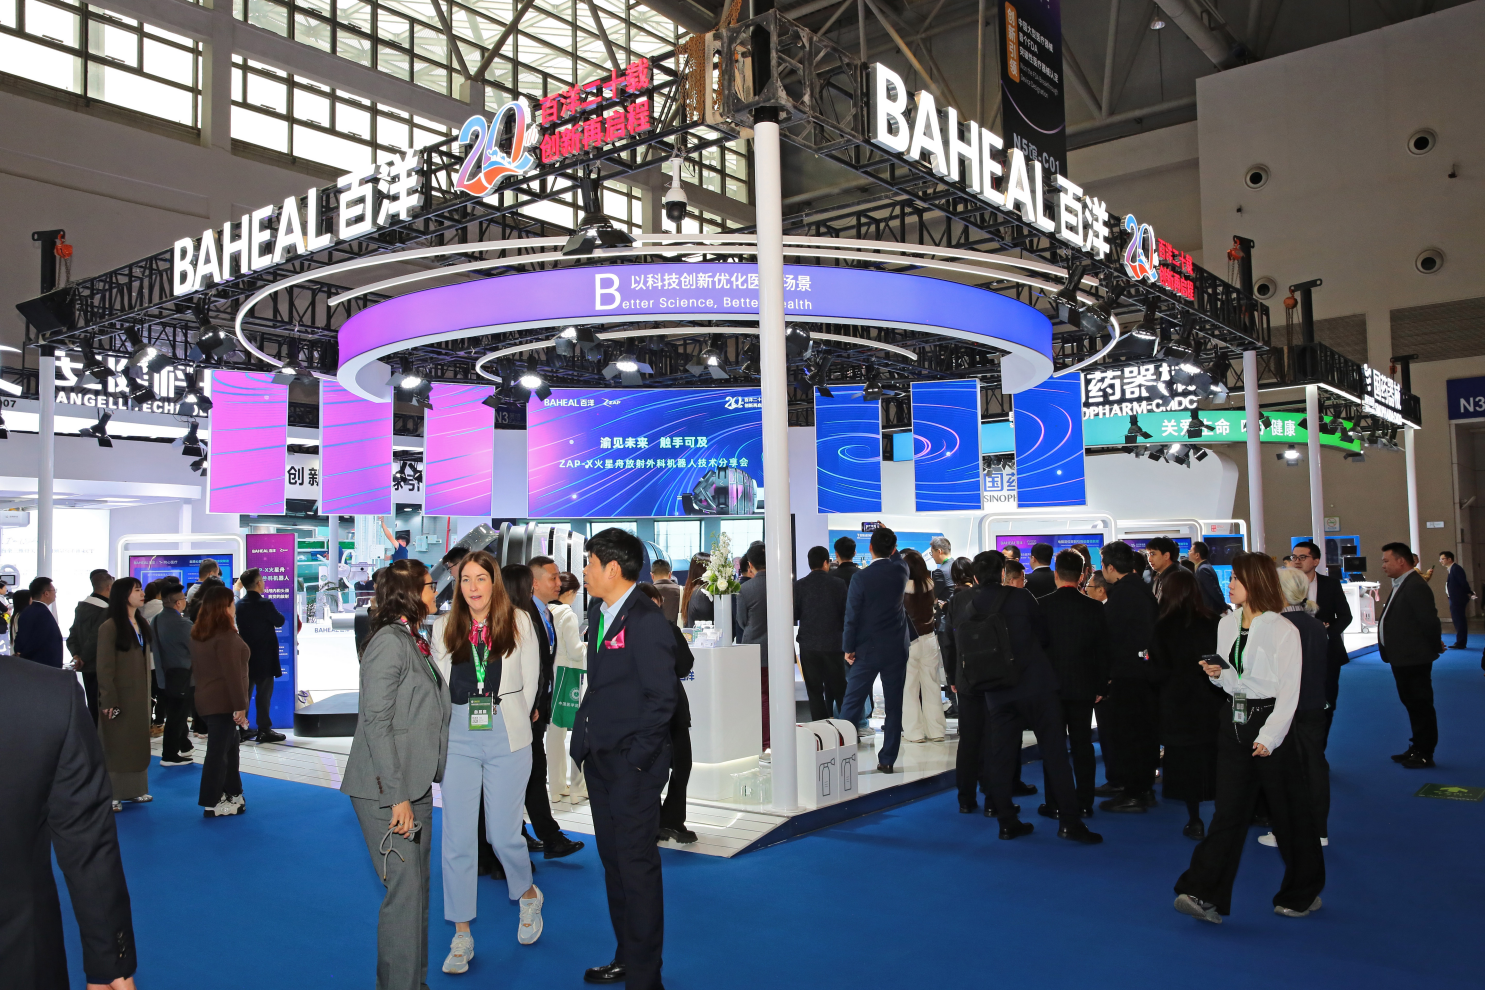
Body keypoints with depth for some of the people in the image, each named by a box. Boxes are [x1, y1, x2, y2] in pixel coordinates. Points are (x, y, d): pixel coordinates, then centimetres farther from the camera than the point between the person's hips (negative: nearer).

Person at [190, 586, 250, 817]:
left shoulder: (197, 634, 12)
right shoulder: (226, 636, -18)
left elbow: (196, 667, 17)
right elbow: (232, 674, -21)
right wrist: (240, 706, -18)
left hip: (207, 699, 9)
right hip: (223, 701, -9)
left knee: (229, 746, 17)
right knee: (218, 750, -3)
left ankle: (231, 793, 23)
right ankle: (212, 804, 2)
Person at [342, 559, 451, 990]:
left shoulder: (417, 643, 13)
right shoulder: (389, 642, -14)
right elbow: (376, 722, -18)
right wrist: (396, 796, -20)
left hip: (415, 787, 9)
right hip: (387, 791, -9)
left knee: (417, 889, 15)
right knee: (405, 891, -5)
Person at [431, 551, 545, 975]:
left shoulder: (519, 622, 2)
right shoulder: (444, 626, 7)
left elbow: (530, 682, 6)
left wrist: (511, 723, 7)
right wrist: (455, 725, 2)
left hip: (507, 737, -2)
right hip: (459, 740, 2)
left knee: (503, 833, 1)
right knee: (457, 838, 2)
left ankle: (528, 894, 32)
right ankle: (462, 935, 14)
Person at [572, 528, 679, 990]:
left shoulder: (647, 621, -16)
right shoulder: (599, 613, 11)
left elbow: (662, 695, -17)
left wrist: (636, 755, -16)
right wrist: (585, 736, 9)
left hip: (633, 765, -9)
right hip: (600, 760, 9)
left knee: (637, 864, 0)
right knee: (612, 859, 17)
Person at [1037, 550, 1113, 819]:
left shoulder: (1042, 605, -10)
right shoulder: (1094, 608, -4)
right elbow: (1103, 651, 1)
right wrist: (1100, 686, 10)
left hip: (1051, 685, -2)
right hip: (1084, 686, 2)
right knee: (1082, 744, 9)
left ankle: (1056, 804, 6)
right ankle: (1084, 803, 14)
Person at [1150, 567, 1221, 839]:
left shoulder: (1164, 627, -10)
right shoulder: (1213, 622, -3)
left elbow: (1158, 669, -8)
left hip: (1179, 704, -3)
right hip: (1211, 703, 3)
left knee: (1186, 759, 6)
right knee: (1213, 758, 13)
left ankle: (1195, 821, 9)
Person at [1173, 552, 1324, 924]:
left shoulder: (1282, 630, -11)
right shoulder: (1226, 624, 8)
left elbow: (1289, 691, -13)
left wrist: (1269, 736, -19)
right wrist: (1217, 674, -4)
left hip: (1270, 722, -4)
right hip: (1234, 722, 5)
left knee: (1288, 813, 8)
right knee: (1227, 812, 2)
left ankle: (1303, 893, 25)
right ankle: (1206, 896, 1)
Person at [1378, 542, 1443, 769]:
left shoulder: (1415, 586, -21)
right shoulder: (1401, 585, 11)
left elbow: (1429, 620, -24)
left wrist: (1436, 647, -11)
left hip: (1414, 659, -10)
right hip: (1403, 658, 10)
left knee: (1421, 705, 2)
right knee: (1412, 704, 18)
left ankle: (1424, 754, 11)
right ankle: (1417, 748, 29)